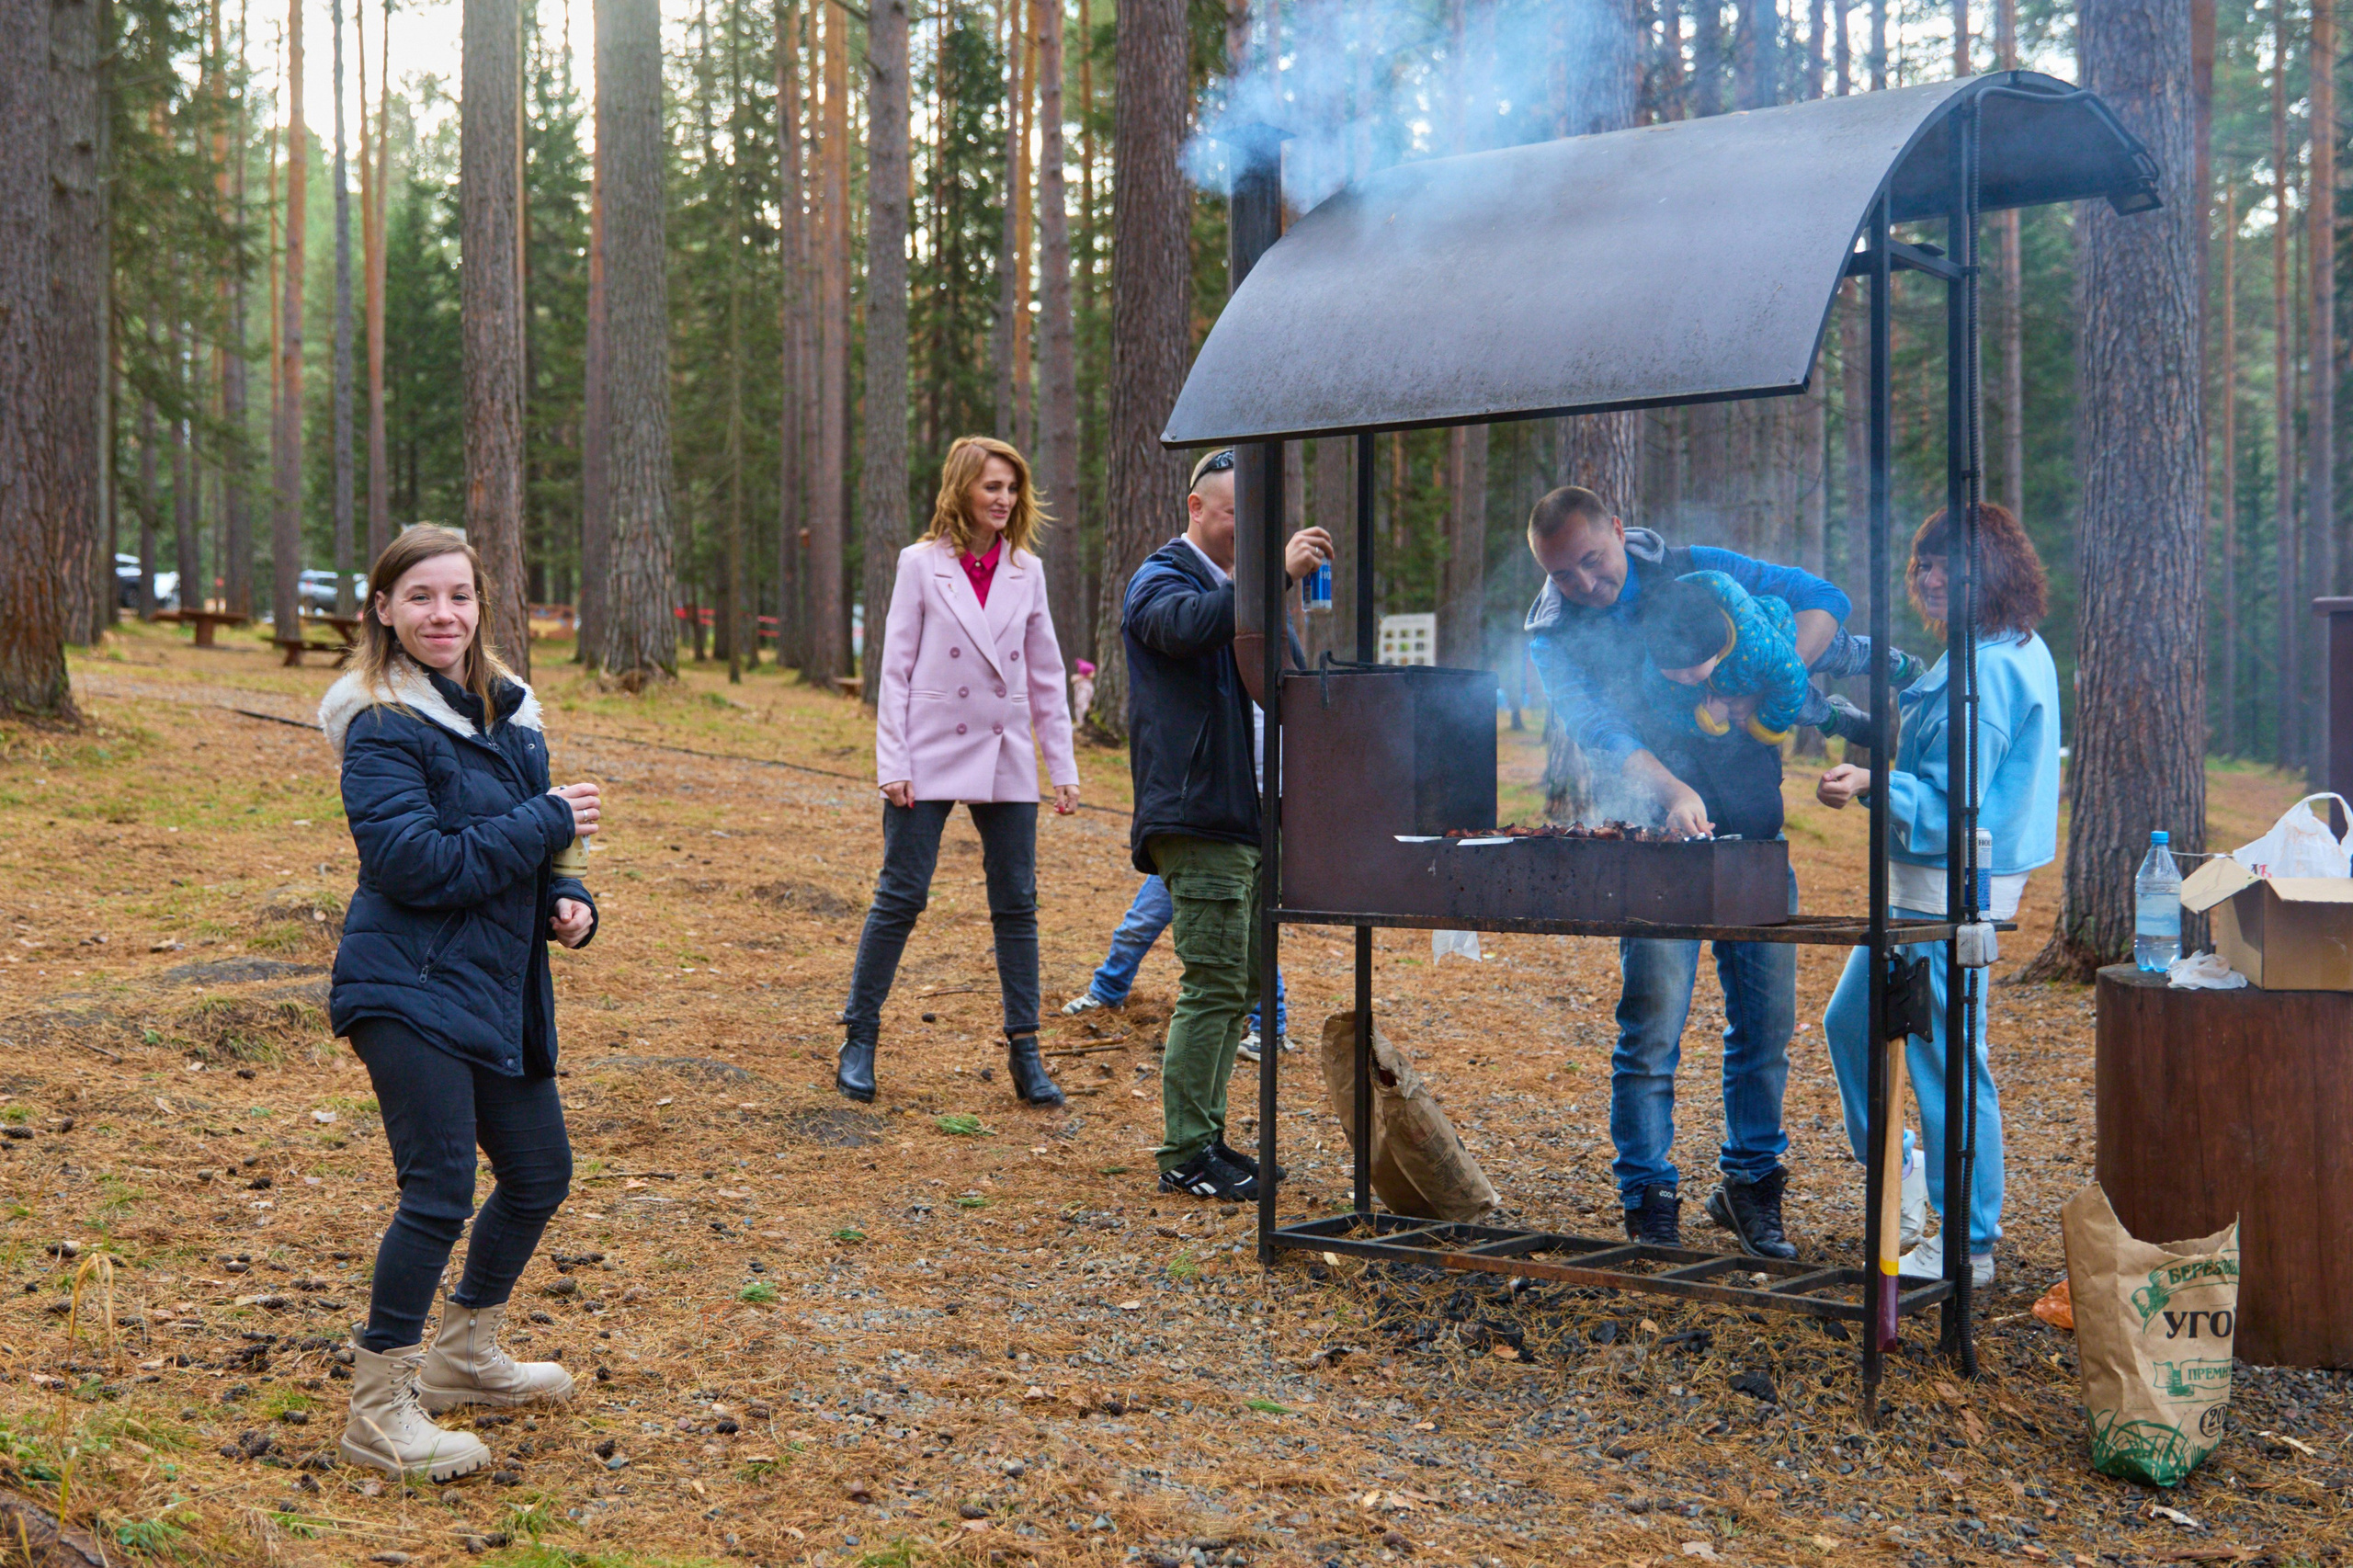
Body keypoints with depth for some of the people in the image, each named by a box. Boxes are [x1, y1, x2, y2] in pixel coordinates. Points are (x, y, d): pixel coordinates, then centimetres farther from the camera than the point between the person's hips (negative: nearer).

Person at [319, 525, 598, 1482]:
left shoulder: (507, 713, 12)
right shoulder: (384, 728, -13)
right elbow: (415, 864, -22)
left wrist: (565, 901, 2)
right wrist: (547, 823, -18)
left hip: (497, 989, 8)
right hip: (409, 989, -8)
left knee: (539, 1174, 15)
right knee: (440, 1190, -12)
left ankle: (464, 1355, 35)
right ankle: (378, 1410, 1)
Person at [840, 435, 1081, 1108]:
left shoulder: (1027, 570, 8)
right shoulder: (922, 563, -1)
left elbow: (1046, 674, 12)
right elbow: (896, 668, -1)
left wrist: (1062, 765, 7)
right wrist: (893, 763, -8)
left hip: (1005, 757, 3)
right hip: (933, 755, -3)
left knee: (1017, 905, 4)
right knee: (900, 898, -1)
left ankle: (1024, 1052, 10)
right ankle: (858, 1040, 10)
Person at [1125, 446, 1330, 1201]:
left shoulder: (1239, 587, 23)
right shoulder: (1160, 581, -5)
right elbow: (1189, 627, -29)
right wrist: (1278, 574, -35)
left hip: (1247, 819, 9)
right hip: (1197, 817, -9)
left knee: (1240, 983, 12)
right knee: (1214, 985, -10)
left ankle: (1206, 1139, 20)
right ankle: (1183, 1154, -4)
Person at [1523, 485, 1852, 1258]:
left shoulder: (1692, 571, 3)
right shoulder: (1552, 635, -2)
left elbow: (1823, 599, 6)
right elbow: (1604, 733, -17)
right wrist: (1673, 794, -35)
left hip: (1754, 825, 2)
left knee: (1768, 1016, 7)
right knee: (1652, 1026, -7)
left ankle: (1751, 1183, 23)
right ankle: (1650, 1205, 3)